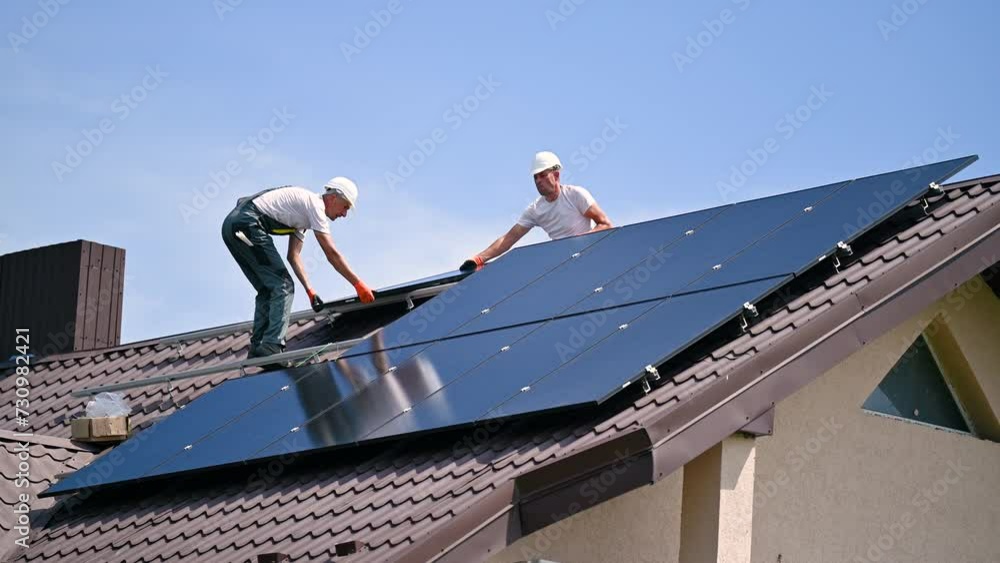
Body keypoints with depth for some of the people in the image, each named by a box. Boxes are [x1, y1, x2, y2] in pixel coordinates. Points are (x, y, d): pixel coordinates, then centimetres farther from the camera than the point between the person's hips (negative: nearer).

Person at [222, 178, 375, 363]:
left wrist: (309, 290, 12)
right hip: (247, 223, -10)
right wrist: (358, 284, -6)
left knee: (268, 290, 15)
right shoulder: (315, 204, -4)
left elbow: (293, 255, 21)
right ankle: (272, 347, -19)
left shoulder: (305, 210, 25)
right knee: (283, 286, -10)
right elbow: (331, 253, -10)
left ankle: (257, 350, 10)